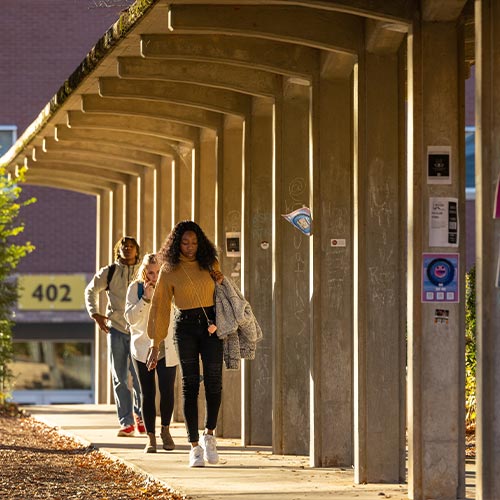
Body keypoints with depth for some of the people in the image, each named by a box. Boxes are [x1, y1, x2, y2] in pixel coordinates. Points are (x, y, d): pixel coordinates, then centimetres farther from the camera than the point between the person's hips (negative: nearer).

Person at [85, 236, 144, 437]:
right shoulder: (109, 273, 5)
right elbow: (91, 290, 18)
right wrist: (94, 313, 7)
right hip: (116, 330, 1)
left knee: (139, 377, -3)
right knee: (119, 379, 1)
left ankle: (140, 416, 19)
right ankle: (126, 422, 5)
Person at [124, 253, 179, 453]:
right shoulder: (135, 288, -2)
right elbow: (130, 317, -9)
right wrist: (145, 298, -19)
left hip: (167, 349, 0)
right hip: (143, 349, 0)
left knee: (167, 392, -5)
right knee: (148, 394, 0)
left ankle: (165, 430, 19)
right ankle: (151, 437, 7)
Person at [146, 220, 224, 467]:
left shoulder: (210, 264, 8)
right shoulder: (169, 271, 1)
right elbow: (160, 307, 1)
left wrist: (221, 282, 0)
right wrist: (155, 344, -3)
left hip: (211, 326, 2)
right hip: (185, 327, -2)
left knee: (214, 382, -7)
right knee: (190, 385, -3)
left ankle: (209, 435, 14)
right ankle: (195, 446, 1)